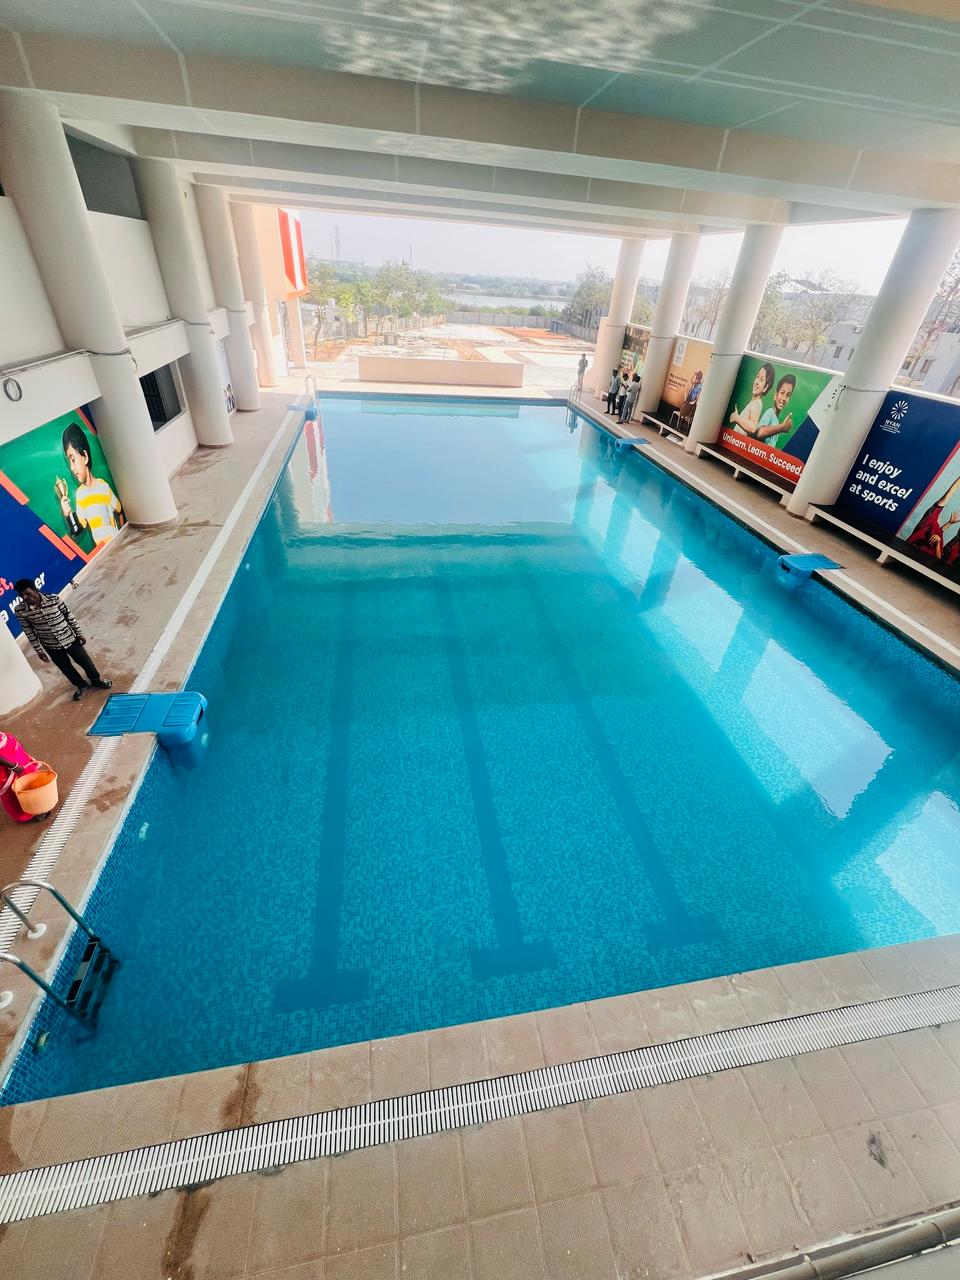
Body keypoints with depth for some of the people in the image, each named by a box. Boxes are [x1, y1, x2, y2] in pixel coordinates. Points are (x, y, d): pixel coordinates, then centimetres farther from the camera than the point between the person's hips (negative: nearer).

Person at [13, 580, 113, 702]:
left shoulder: (54, 599, -19)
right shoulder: (20, 610, -15)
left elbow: (69, 616, -5)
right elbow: (29, 632, -5)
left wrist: (79, 634, 1)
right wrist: (39, 651, 0)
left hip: (70, 640, -1)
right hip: (51, 647, 1)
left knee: (86, 662, 16)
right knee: (66, 668, 19)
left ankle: (96, 680, 43)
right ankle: (82, 685, 44)